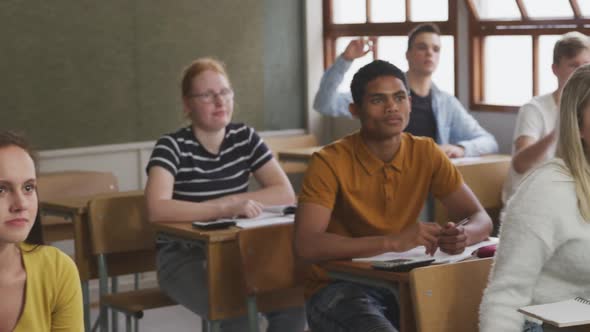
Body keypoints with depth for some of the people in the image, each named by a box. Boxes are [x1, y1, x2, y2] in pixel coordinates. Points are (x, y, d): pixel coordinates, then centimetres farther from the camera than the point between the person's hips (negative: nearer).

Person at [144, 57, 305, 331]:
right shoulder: (172, 146, -10)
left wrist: (233, 201, -13)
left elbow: (286, 194, -1)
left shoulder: (245, 138, 5)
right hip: (184, 256, -4)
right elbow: (157, 209, -27)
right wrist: (225, 208, -32)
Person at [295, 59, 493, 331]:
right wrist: (393, 241, -33)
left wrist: (462, 235, -24)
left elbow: (481, 219, 1)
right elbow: (306, 245, -25)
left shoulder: (426, 153, -1)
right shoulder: (329, 162, -15)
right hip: (338, 289, -4)